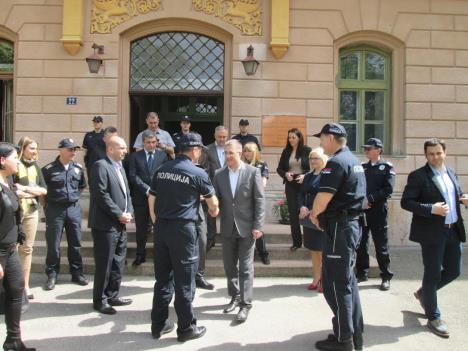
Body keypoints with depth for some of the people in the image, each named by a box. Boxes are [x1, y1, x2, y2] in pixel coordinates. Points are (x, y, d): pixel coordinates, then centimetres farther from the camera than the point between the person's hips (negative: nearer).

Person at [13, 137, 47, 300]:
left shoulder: (35, 166, 9)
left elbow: (44, 190, 4)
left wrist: (25, 189, -10)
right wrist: (34, 192, -8)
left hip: (32, 212, 5)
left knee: (27, 248, 11)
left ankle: (25, 285, 20)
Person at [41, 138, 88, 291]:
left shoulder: (78, 168, 3)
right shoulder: (49, 169, -10)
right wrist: (47, 202, 5)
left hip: (74, 209, 4)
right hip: (55, 209, -3)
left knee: (75, 243, 10)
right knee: (53, 244, 4)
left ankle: (77, 273, 22)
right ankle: (52, 275, 17)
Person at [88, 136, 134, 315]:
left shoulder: (120, 167, 16)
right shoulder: (100, 166, -12)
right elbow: (101, 195, -20)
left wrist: (128, 212, 2)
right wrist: (119, 214, -16)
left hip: (120, 224, 9)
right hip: (106, 224, -9)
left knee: (118, 263, 15)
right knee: (104, 265, 1)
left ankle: (112, 295, 27)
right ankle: (100, 300, 14)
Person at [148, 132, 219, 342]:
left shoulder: (162, 169, 7)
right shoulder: (197, 173, -6)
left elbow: (151, 199, 12)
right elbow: (212, 201, 8)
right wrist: (214, 210, 30)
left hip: (161, 228, 6)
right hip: (183, 228, -5)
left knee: (162, 278, 14)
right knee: (184, 281, 5)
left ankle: (158, 325, 23)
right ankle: (186, 328, 16)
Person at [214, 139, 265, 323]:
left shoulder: (253, 172, -6)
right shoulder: (219, 174, 4)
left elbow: (260, 200, -8)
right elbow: (217, 199, 6)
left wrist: (258, 226, -12)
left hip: (247, 226, -4)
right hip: (227, 227, 4)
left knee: (245, 267, 1)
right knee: (229, 265, 14)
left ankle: (245, 304, 10)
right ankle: (235, 296, 32)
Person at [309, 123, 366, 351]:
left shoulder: (336, 162, -16)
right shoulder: (354, 160, 15)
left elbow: (323, 197, -22)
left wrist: (314, 214, -2)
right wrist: (320, 214, 14)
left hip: (339, 228, -10)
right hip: (352, 223, 10)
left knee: (335, 283, -1)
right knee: (347, 280, 16)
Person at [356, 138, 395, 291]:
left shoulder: (387, 167, -1)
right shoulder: (362, 167, 12)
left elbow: (388, 190, -12)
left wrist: (369, 199, -18)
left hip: (378, 211, -4)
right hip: (361, 210, 4)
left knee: (381, 245, 3)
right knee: (361, 243, 9)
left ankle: (386, 277, 14)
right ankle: (361, 273, 22)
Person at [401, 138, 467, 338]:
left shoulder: (451, 173, 12)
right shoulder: (418, 176, -10)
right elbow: (405, 202, -15)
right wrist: (431, 209, -24)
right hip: (432, 232, -7)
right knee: (433, 274, 1)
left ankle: (423, 293, 39)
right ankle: (433, 318, 16)